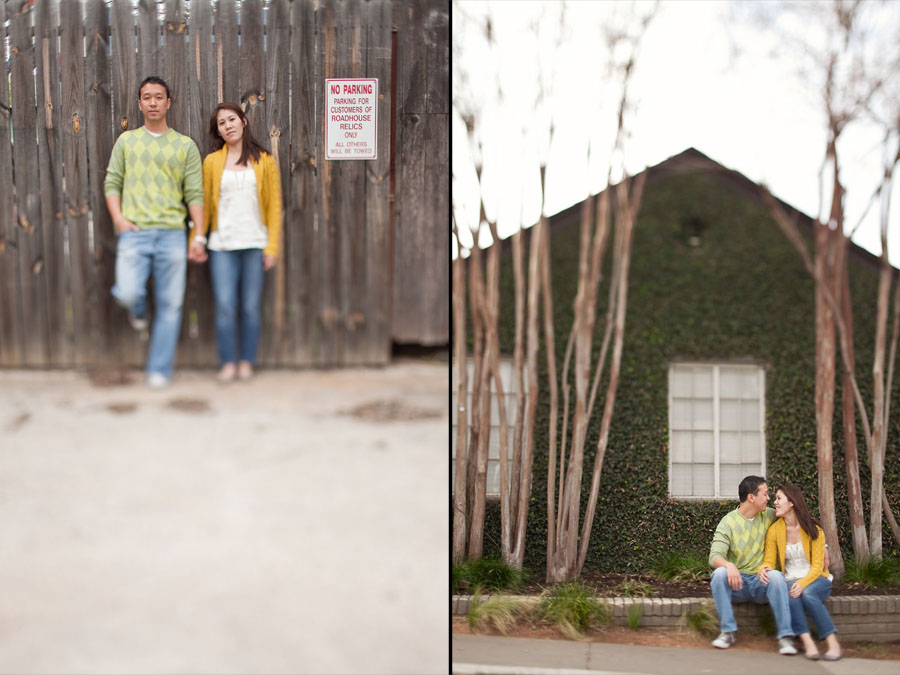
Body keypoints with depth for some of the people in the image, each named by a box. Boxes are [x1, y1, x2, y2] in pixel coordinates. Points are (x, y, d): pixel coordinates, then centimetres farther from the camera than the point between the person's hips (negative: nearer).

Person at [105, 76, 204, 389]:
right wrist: (118, 218, -6)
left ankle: (159, 370, 9)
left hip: (172, 233, 0)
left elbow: (195, 194, 6)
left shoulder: (185, 145, 10)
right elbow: (112, 183, 10)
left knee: (170, 304, -1)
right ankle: (138, 309, 20)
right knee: (129, 293, -19)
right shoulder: (126, 140, 12)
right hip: (135, 232, 0)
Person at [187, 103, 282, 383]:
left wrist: (272, 246, -2)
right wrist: (197, 238, -1)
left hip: (254, 244, 0)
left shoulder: (264, 161, 6)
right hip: (222, 245, 0)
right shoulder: (212, 162, 8)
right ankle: (228, 362, 5)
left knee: (251, 307, 1)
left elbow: (275, 205, 4)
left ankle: (246, 362, 13)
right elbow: (204, 203, 10)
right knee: (225, 306, -6)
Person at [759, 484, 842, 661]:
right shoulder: (774, 530, 2)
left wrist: (803, 584, -27)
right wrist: (764, 570, -24)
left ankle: (833, 644, -33)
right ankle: (807, 643, -40)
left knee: (807, 593, -36)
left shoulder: (813, 529, -6)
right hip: (790, 581, 2)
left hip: (816, 581, -2)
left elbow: (817, 566, -9)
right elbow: (769, 561, 1)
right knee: (789, 595, -34)